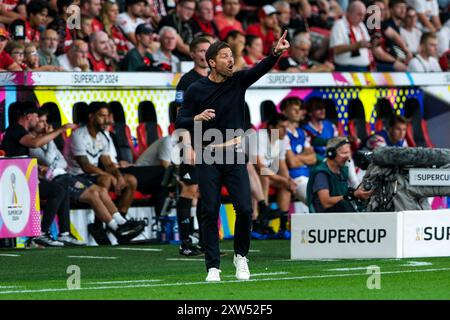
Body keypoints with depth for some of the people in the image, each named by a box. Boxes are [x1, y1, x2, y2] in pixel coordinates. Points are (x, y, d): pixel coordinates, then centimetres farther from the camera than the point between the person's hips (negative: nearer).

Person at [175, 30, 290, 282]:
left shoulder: (238, 81, 3)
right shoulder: (196, 89, -1)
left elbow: (260, 69, -15)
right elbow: (180, 122, 1)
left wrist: (276, 53, -33)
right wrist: (197, 118, -20)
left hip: (235, 156, 1)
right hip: (208, 158, -1)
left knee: (244, 208, -8)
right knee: (210, 212, -3)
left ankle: (241, 256, 15)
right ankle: (213, 266, 3)